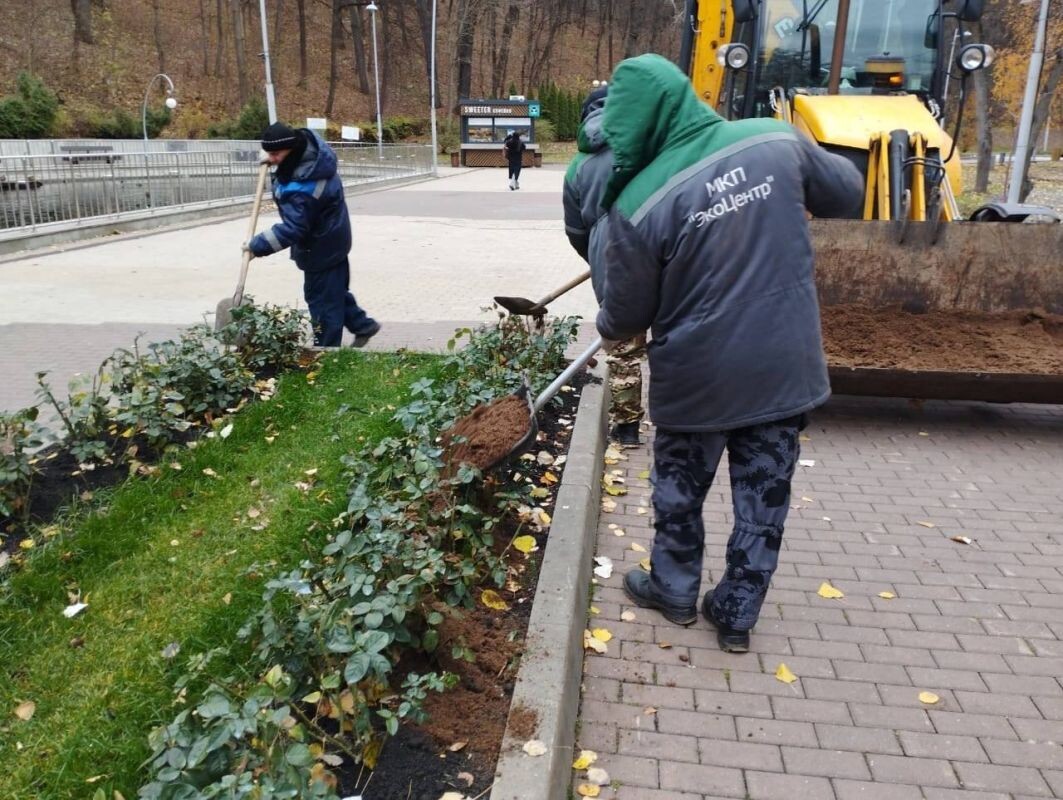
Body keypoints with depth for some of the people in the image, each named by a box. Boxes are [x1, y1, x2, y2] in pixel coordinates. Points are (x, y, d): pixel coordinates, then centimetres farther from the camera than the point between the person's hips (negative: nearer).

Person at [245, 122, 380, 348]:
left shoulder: (301, 190, -35)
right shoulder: (309, 147, -8)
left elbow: (293, 229, -33)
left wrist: (257, 245, -26)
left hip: (320, 248, -10)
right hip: (331, 239, 10)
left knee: (322, 299, 1)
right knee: (335, 291, 23)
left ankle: (326, 349, 11)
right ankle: (362, 325, 36)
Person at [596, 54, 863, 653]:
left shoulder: (639, 202, -17)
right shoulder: (776, 140, -6)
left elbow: (628, 314, -6)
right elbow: (848, 192, 11)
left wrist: (607, 328, 16)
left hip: (698, 376, -3)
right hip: (787, 367, 4)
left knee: (680, 489, 21)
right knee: (764, 500, 16)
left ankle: (675, 591, 40)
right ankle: (737, 616, 31)